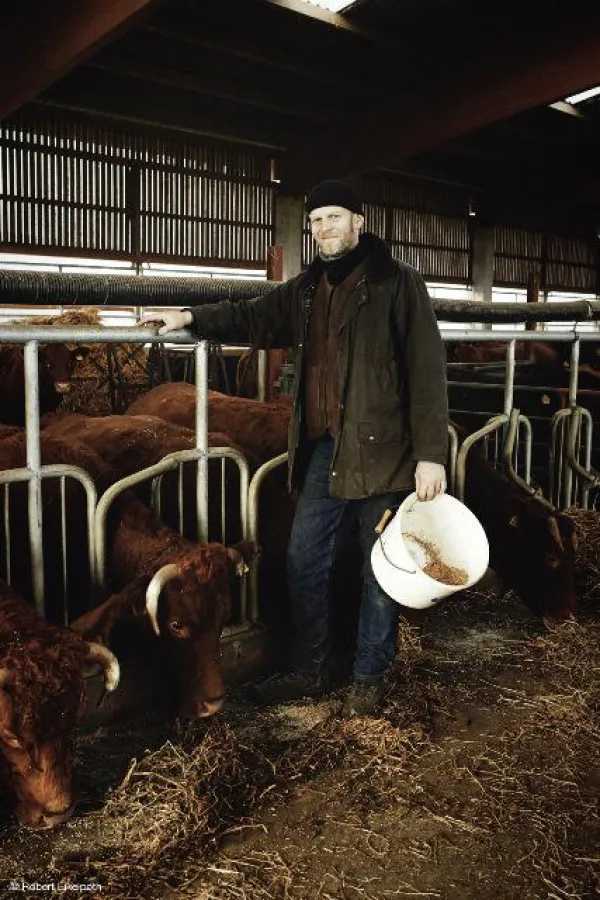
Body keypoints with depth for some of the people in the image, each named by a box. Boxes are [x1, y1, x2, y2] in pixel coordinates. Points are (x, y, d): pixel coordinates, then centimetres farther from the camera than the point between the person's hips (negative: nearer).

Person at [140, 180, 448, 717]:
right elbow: (255, 319, 26)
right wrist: (192, 318, 15)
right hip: (324, 451, 7)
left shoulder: (398, 284, -7)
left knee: (381, 569, 7)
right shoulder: (307, 289, 13)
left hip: (381, 451, -6)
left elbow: (427, 373, -12)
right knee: (304, 561, 12)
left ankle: (369, 678, 25)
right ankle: (308, 672, 29)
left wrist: (430, 454, -16)